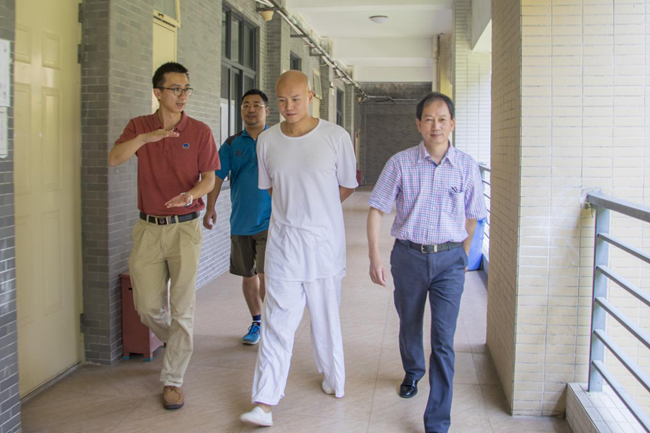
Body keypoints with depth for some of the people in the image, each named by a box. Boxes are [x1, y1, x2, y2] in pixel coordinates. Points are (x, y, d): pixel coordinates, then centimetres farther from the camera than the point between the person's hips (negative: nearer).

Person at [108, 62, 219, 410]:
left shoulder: (200, 131, 0)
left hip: (185, 227, -2)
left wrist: (191, 194, -23)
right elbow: (114, 159, -10)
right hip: (148, 228, 2)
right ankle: (177, 345, 37)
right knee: (147, 306, 6)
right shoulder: (139, 126, 5)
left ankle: (173, 380, 10)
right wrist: (145, 138, -26)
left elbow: (209, 179, -1)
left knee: (182, 307, -2)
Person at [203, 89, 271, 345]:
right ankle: (256, 322, 30)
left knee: (265, 276, -13)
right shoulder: (232, 144, 7)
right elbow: (217, 176, 3)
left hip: (269, 221, -3)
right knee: (248, 276, 13)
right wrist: (210, 209, -8)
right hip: (240, 222, 4)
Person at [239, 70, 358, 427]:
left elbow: (347, 186, 6)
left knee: (326, 318, 14)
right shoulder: (267, 140, 1)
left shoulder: (336, 137, -6)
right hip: (283, 241, 1)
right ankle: (264, 404, 4)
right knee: (277, 323, 0)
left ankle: (333, 378, 35)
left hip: (325, 241, -1)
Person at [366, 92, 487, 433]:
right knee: (409, 326, 20)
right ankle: (412, 372, 53)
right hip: (409, 255, 1)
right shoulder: (400, 163, -5)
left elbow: (471, 216, 10)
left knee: (443, 341, -6)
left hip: (449, 258, -1)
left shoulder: (466, 166, -2)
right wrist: (374, 255, -10)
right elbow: (377, 208, -2)